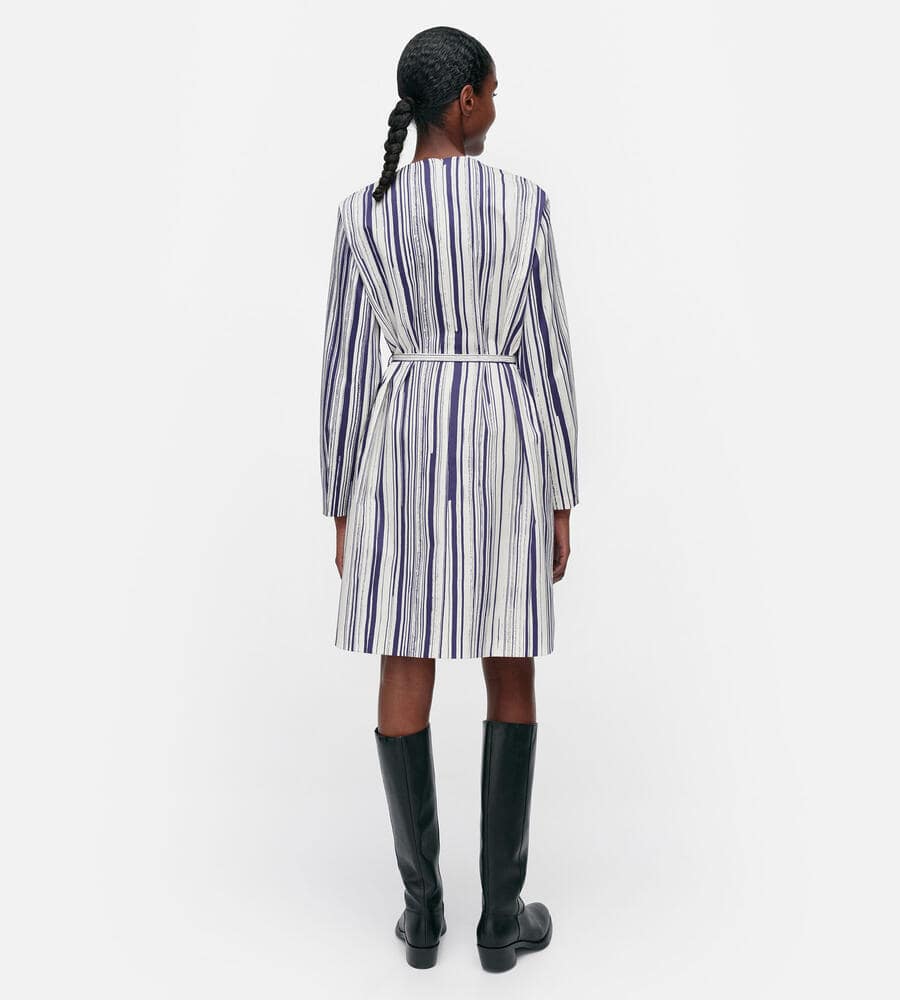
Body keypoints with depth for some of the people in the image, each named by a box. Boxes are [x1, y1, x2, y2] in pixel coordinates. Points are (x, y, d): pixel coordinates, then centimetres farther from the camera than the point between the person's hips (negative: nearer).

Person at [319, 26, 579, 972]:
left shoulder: (362, 214, 1)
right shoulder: (524, 200, -3)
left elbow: (345, 368, 0)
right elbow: (548, 354, -4)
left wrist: (341, 505, 8)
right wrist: (563, 497, 2)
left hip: (405, 446, 2)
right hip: (502, 448, -1)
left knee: (406, 669, 8)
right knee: (510, 669, 8)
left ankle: (423, 908, 15)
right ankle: (502, 914, 14)